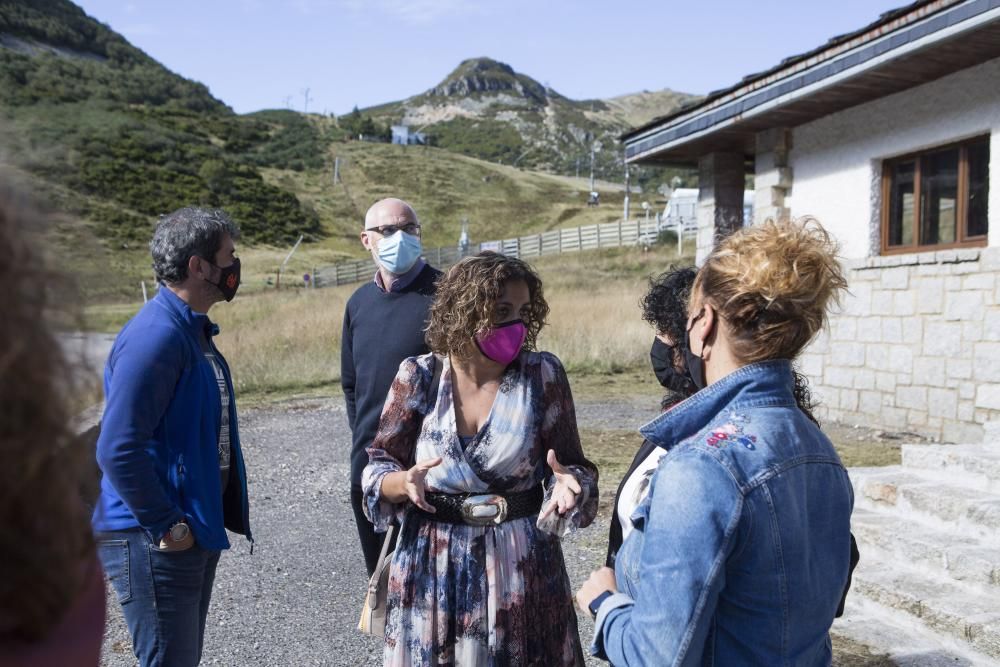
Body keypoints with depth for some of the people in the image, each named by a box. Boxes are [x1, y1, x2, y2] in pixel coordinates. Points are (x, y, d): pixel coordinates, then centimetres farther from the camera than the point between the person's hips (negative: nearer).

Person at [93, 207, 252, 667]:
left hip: (197, 528, 9)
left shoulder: (194, 329, 9)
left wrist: (203, 520, 13)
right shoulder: (155, 336, -21)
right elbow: (118, 449, -26)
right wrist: (165, 526, -20)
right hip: (154, 540, -9)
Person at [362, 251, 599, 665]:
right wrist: (405, 483, -22)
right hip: (432, 568, 1)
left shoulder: (543, 375, -7)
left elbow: (573, 467, -3)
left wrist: (566, 482, -25)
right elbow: (378, 469, 0)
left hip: (520, 566, 0)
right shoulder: (418, 376, -6)